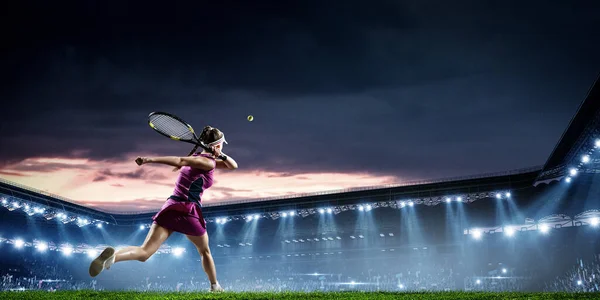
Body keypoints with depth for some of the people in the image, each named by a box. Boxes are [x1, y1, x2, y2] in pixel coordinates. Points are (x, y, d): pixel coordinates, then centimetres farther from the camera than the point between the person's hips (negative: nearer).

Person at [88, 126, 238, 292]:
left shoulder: (197, 158, 21)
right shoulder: (209, 162, -6)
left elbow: (233, 166, 24)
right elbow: (180, 161, -19)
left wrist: (222, 156, 5)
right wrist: (151, 159, -26)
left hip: (170, 207, 6)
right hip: (188, 211, -6)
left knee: (144, 253, -7)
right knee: (204, 251, 21)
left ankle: (112, 256, -34)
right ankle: (215, 286, 35)